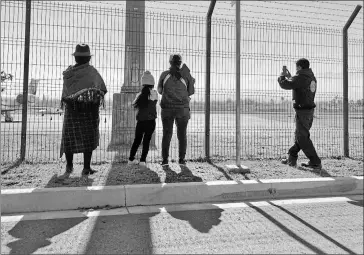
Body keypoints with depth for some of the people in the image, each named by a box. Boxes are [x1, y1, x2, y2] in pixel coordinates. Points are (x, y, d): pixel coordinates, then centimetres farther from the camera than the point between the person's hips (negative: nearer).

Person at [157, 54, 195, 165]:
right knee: (182, 134, 8)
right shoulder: (186, 75, 2)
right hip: (182, 108, 0)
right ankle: (182, 159, 5)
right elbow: (191, 92, 10)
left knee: (167, 134, 6)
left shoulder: (164, 75, 5)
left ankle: (165, 159, 1)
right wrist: (192, 82, 29)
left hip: (167, 108, 1)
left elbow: (160, 91, 16)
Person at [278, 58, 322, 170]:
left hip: (302, 111, -10)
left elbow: (285, 85, -20)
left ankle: (315, 162, 0)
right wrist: (289, 76, 26)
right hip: (310, 110, 10)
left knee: (303, 138, -3)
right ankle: (292, 158, 28)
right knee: (299, 135, 17)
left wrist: (282, 76, 0)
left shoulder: (300, 77, -16)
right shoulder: (312, 77, 14)